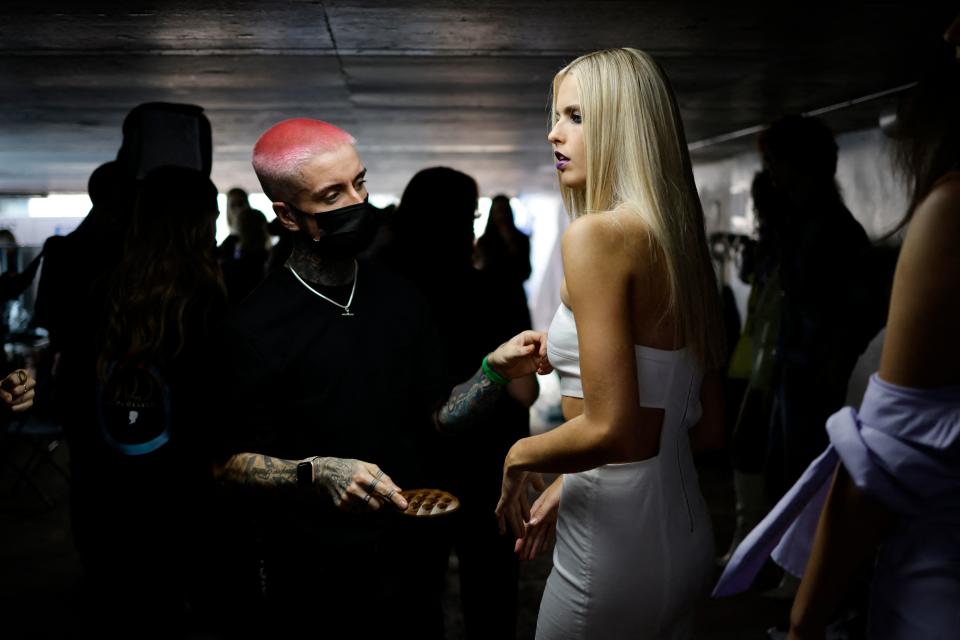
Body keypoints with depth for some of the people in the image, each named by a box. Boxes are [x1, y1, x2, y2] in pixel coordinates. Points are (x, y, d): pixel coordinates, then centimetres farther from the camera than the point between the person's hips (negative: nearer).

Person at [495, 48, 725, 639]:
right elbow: (707, 428, 13)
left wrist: (519, 457, -6)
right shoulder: (679, 237, 7)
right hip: (685, 532, 8)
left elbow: (613, 428, -24)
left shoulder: (597, 233, -17)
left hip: (615, 544, -8)